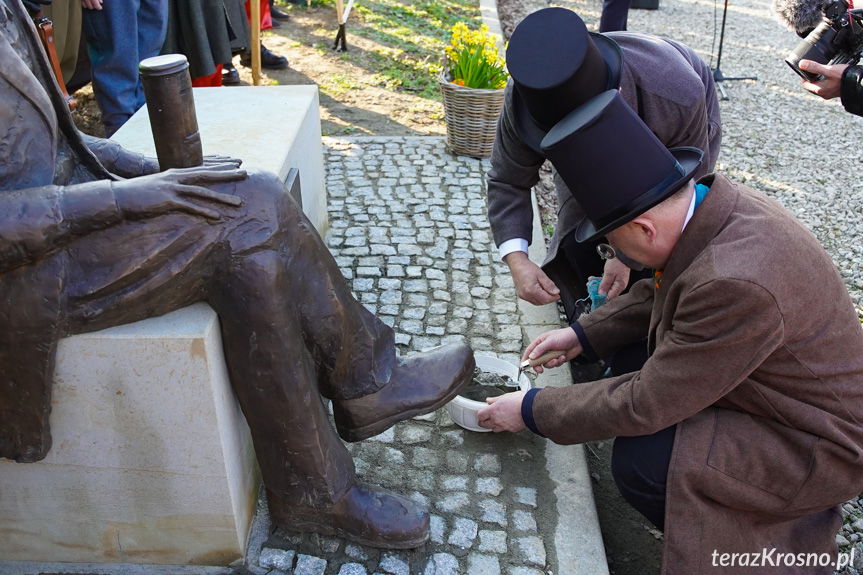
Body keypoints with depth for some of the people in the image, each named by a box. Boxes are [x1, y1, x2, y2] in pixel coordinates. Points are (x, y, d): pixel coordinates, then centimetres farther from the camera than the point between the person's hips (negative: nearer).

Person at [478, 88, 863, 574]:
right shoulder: (713, 204, -10)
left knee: (640, 463, -22)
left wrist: (533, 411, -14)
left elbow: (645, 405, -26)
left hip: (818, 443, -9)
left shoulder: (735, 282, -37)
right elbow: (661, 291, 10)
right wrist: (584, 334, 5)